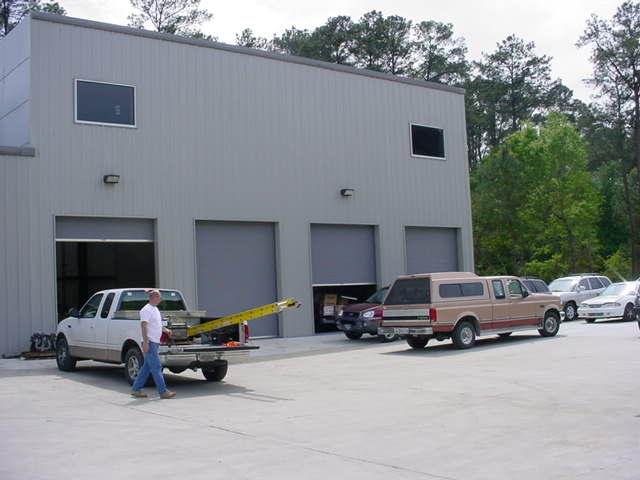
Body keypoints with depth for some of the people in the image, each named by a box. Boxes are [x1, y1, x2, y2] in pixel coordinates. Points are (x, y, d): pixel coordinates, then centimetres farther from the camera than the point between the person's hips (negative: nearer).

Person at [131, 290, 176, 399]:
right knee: (156, 368, -8)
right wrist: (145, 342, -24)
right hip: (150, 343, -10)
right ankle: (163, 391, -7)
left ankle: (136, 390, 17)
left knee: (147, 368, 11)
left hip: (155, 342, 10)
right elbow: (143, 326, -19)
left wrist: (165, 330, 15)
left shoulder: (155, 309, 18)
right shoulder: (146, 310, -13)